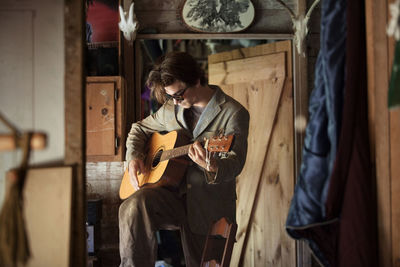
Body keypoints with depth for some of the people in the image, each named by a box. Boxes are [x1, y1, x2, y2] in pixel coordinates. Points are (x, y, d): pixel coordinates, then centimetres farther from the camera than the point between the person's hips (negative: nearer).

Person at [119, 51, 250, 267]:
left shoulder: (233, 113, -7)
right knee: (134, 205, -28)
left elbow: (235, 163, -18)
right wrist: (134, 157, 5)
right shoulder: (171, 109, 11)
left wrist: (211, 166, -41)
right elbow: (140, 129, 26)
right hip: (173, 195, 3)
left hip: (209, 205, -3)